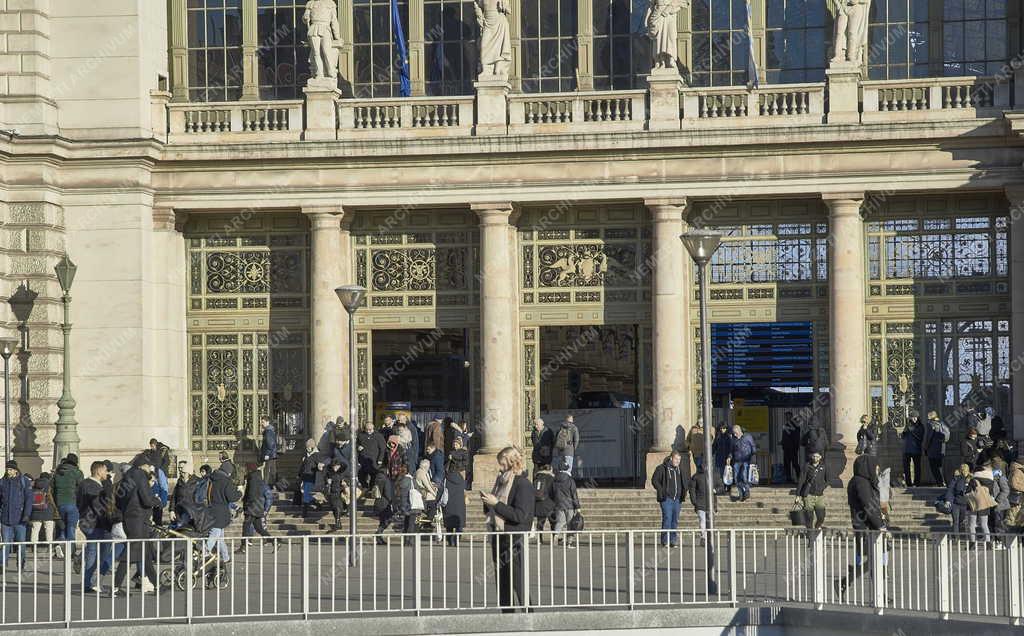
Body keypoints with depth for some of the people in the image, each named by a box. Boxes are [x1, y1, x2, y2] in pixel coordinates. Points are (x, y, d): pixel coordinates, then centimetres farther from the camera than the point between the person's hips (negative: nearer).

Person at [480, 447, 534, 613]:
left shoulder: (523, 485, -11)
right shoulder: (501, 482, 16)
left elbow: (521, 515, -20)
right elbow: (492, 511, 23)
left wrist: (496, 504, -18)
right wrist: (487, 503, 1)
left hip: (515, 539, -9)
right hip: (498, 536, 9)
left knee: (517, 581, -9)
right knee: (501, 579, 10)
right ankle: (506, 614, 16)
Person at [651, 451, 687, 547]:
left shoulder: (679, 470, 15)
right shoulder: (662, 468, -4)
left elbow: (684, 482, 28)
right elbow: (654, 480, -5)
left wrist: (683, 492, 11)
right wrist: (661, 491, -13)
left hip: (677, 499, 6)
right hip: (666, 499, -6)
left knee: (675, 520, 7)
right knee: (667, 519, -11)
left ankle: (673, 541, 12)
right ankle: (665, 541, -8)